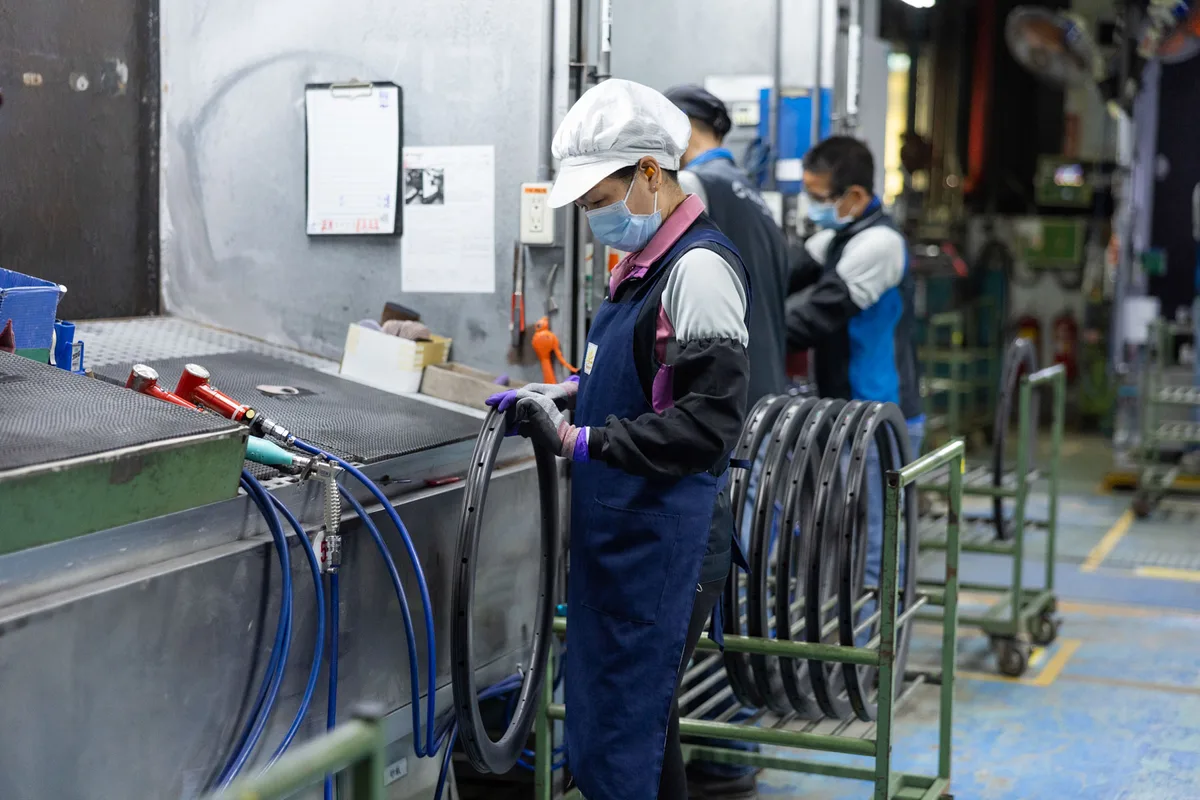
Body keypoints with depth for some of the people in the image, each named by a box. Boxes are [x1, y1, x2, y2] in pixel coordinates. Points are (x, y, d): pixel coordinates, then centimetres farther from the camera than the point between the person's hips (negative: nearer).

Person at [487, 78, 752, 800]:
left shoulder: (698, 268, -16)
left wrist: (581, 440, -21)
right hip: (618, 537, 10)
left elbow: (707, 421, -23)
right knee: (636, 727, 18)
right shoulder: (646, 263, 14)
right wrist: (568, 395, 12)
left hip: (664, 547, -10)